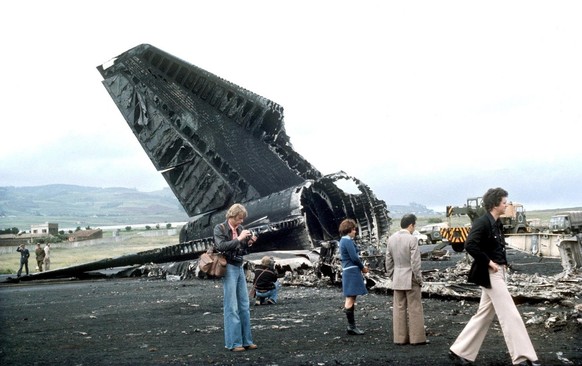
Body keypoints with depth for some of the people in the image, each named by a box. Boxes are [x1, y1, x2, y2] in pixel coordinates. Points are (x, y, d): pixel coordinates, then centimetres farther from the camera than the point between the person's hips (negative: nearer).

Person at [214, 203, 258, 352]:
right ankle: (233, 343, 0)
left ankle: (246, 340, 14)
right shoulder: (220, 228, -6)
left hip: (239, 267, 7)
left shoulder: (240, 228, 9)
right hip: (228, 268, -6)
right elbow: (221, 246, -20)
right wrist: (238, 239, -21)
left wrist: (248, 243, -3)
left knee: (244, 305, 7)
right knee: (232, 307, -5)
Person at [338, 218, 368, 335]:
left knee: (350, 299, 13)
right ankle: (351, 327, -7)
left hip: (348, 272, 11)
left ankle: (352, 326, 18)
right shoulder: (348, 241, -14)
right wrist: (363, 267, -2)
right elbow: (354, 257, -18)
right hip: (352, 271, -11)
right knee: (350, 299, -8)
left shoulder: (344, 240, 17)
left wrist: (361, 266, 9)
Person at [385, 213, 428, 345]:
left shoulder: (391, 238, 3)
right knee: (415, 309, 3)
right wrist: (419, 280, -6)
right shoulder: (412, 239, -15)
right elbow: (415, 263, -16)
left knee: (399, 309, 9)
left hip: (397, 279, 6)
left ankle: (400, 338, 14)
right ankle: (417, 338, 8)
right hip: (410, 279, -6)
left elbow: (388, 261, 8)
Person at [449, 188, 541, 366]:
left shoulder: (497, 223, 13)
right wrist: (488, 262, -21)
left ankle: (459, 351, 19)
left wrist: (503, 263, 9)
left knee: (484, 315, 13)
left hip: (498, 273, 10)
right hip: (490, 274, -10)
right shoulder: (482, 222, -15)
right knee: (510, 315, -9)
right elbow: (470, 245, -26)